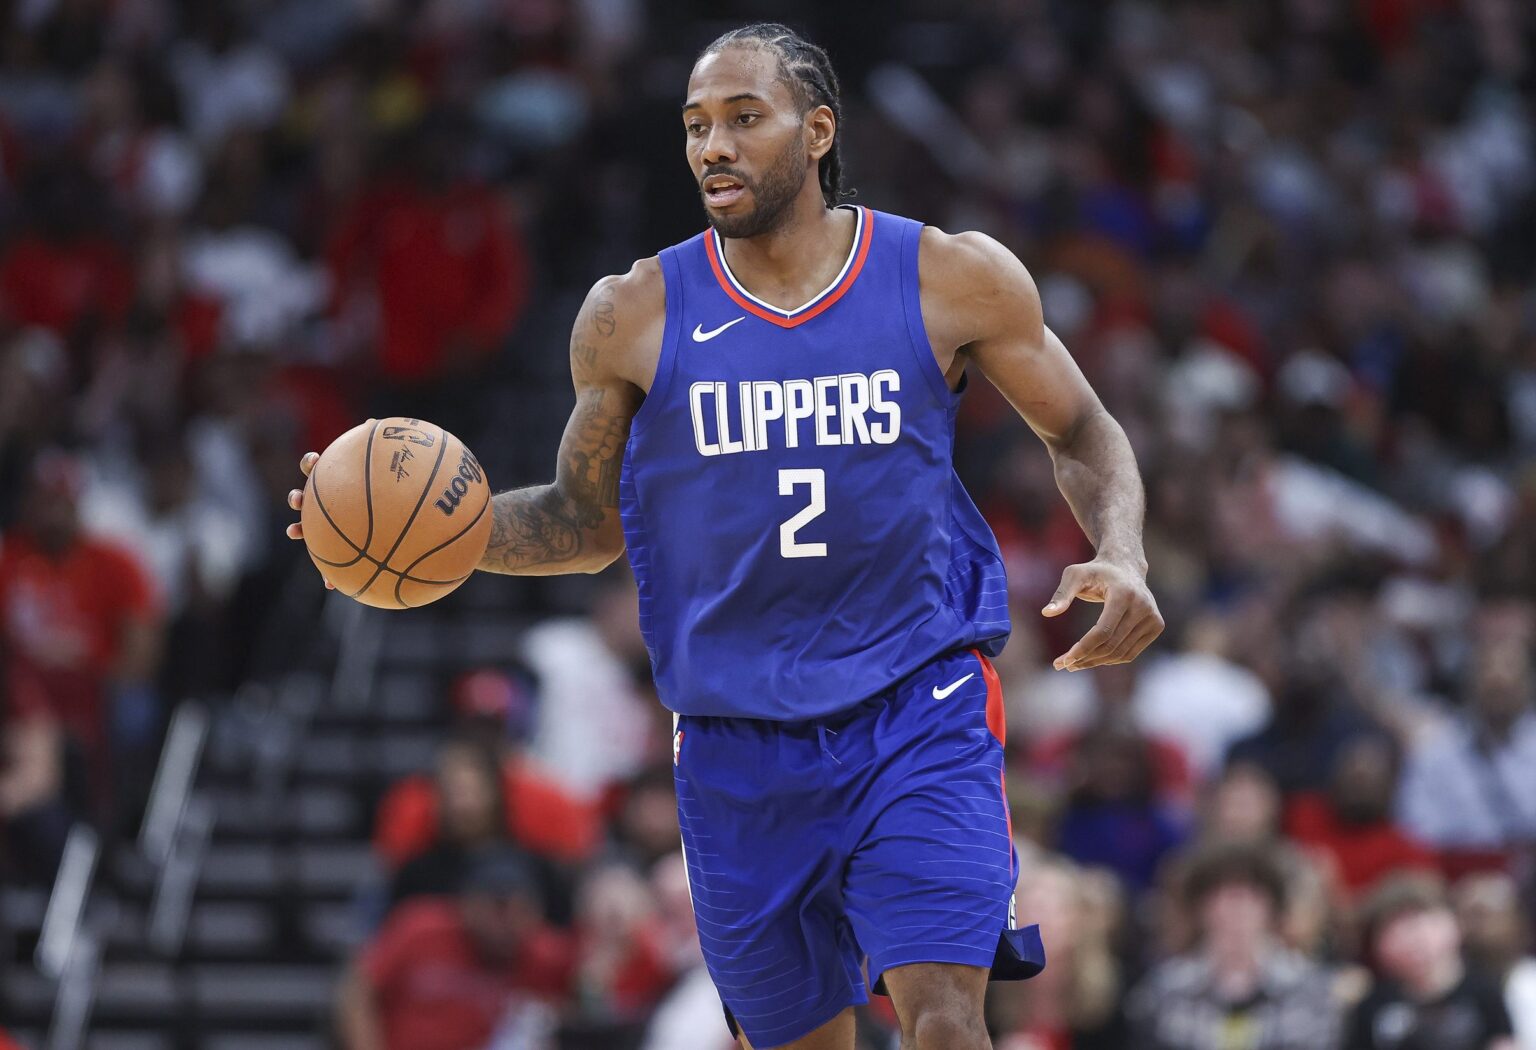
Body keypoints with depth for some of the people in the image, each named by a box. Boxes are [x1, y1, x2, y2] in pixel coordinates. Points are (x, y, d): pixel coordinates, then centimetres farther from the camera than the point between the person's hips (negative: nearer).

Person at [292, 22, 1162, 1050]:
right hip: (739, 741, 2)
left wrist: (1122, 557, -9)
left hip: (919, 715, -2)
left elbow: (1083, 435, 11)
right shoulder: (635, 317, 1)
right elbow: (588, 521, 12)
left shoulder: (953, 279, -2)